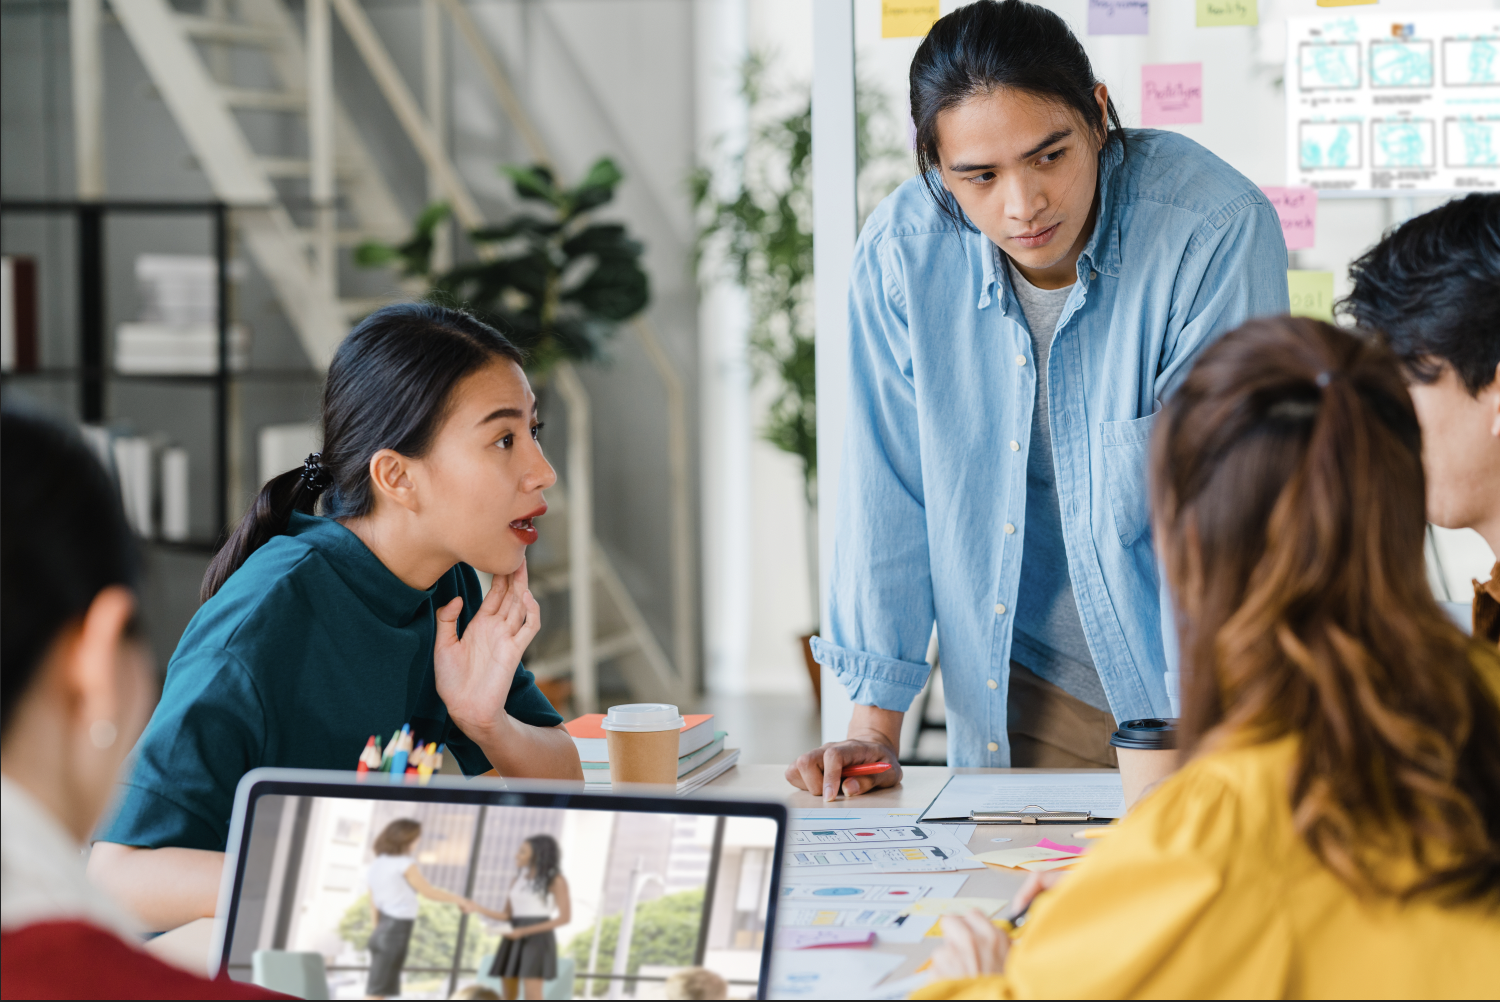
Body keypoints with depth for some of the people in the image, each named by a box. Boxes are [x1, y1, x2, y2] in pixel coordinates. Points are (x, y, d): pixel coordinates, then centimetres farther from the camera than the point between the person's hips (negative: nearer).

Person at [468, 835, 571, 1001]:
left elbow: (565, 918, -12)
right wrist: (477, 908, -2)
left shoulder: (556, 880, -6)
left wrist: (524, 931, -17)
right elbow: (506, 916, 15)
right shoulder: (518, 881, 15)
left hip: (537, 942, -7)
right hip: (514, 943, 7)